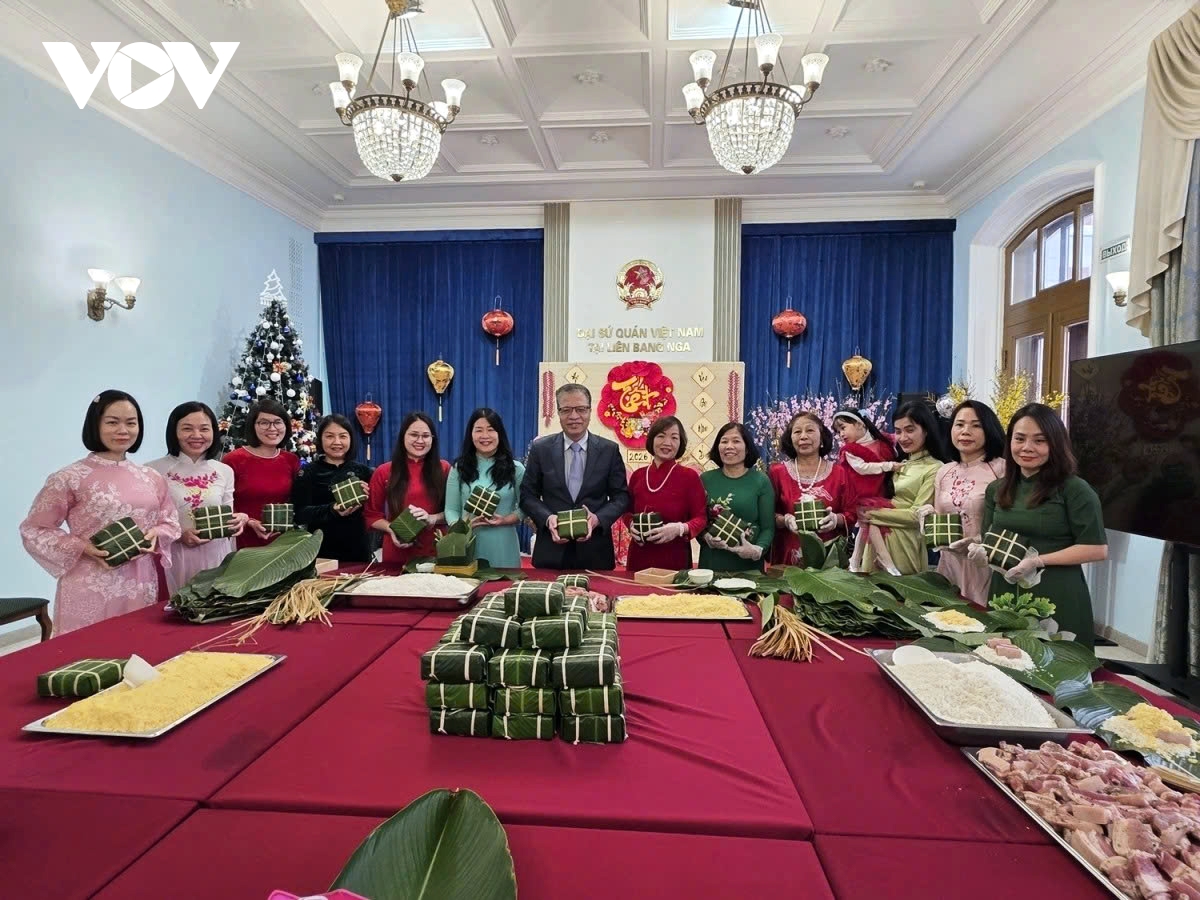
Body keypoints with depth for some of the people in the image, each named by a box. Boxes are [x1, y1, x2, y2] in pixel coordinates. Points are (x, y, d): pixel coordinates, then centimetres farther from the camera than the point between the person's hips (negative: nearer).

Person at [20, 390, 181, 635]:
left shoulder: (151, 477, 6)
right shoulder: (70, 478, -6)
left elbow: (170, 522, 13)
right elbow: (33, 529, -1)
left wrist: (155, 535, -7)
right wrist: (82, 547, -14)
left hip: (142, 588, 4)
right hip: (91, 592, -4)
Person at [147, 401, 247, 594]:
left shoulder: (225, 471, 6)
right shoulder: (154, 470, -5)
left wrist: (239, 519, -9)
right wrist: (177, 534, -17)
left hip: (216, 557, 3)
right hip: (173, 557, -3)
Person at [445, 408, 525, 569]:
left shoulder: (515, 468, 3)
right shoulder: (459, 469, 5)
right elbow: (451, 509, 4)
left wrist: (505, 520, -15)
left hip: (503, 545, 0)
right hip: (468, 544, 0)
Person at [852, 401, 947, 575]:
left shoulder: (934, 468, -10)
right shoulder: (898, 463, 17)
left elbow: (917, 515, -17)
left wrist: (872, 513, -19)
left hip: (903, 543, -7)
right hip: (878, 537, 7)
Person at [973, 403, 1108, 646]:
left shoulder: (1074, 489, -9)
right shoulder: (996, 489, 8)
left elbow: (1097, 549, -11)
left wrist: (1037, 561, -18)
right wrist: (980, 551, -7)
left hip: (1057, 600, -5)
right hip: (1005, 596, 5)